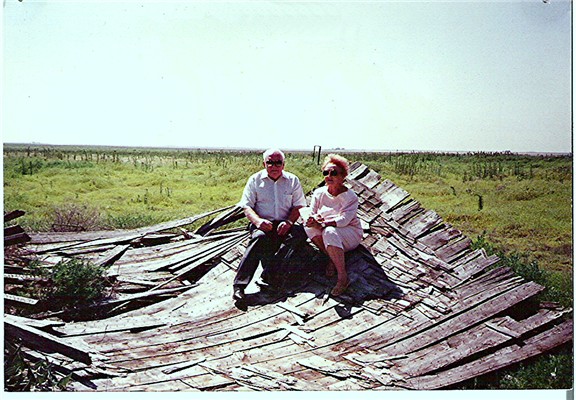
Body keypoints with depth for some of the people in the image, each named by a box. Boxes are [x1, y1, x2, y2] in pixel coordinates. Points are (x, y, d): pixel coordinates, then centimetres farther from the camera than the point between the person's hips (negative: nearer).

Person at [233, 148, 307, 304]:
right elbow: (246, 206, 3)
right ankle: (239, 284, -43)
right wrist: (258, 221, -19)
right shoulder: (255, 180, 9)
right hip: (262, 223, -2)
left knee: (301, 232, -32)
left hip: (284, 225, 2)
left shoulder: (292, 180, 13)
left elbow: (299, 206, 8)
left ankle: (267, 275, -35)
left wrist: (289, 222, -13)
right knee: (260, 237, -37)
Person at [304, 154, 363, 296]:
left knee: (330, 232, -38)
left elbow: (344, 219, -25)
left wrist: (323, 223, -39)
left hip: (351, 234, -4)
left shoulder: (350, 196, -11)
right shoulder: (319, 193, 3)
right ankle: (332, 257, -18)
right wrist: (314, 220, -32)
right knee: (309, 227, -26)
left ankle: (343, 277, -36)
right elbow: (310, 214, -7)